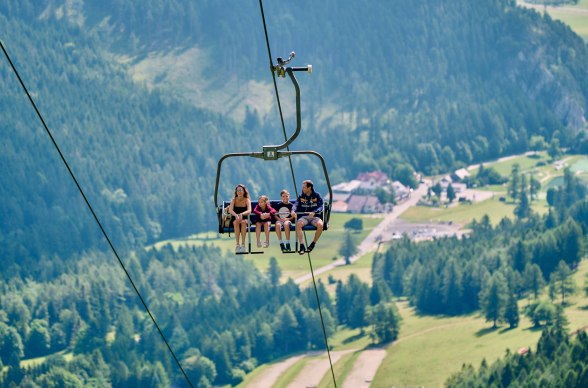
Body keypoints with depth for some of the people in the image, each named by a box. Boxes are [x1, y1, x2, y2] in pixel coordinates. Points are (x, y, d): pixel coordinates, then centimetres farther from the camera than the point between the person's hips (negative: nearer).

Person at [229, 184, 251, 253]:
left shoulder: (247, 200, -2)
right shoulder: (234, 200, 0)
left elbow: (249, 211, -18)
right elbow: (230, 210, -15)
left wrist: (242, 214, -39)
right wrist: (236, 215, -37)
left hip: (245, 219, 0)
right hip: (235, 219, 0)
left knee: (243, 222, -35)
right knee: (236, 222, -34)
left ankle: (243, 244, -38)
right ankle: (237, 244, -38)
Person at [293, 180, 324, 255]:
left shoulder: (317, 196, 3)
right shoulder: (301, 196, 10)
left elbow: (320, 207, -9)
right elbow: (296, 204, -4)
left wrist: (314, 212, -30)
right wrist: (293, 210, -28)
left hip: (315, 217, -1)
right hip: (304, 217, 1)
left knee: (320, 225, -35)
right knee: (298, 224, -33)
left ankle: (313, 243, -15)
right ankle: (301, 246, -33)